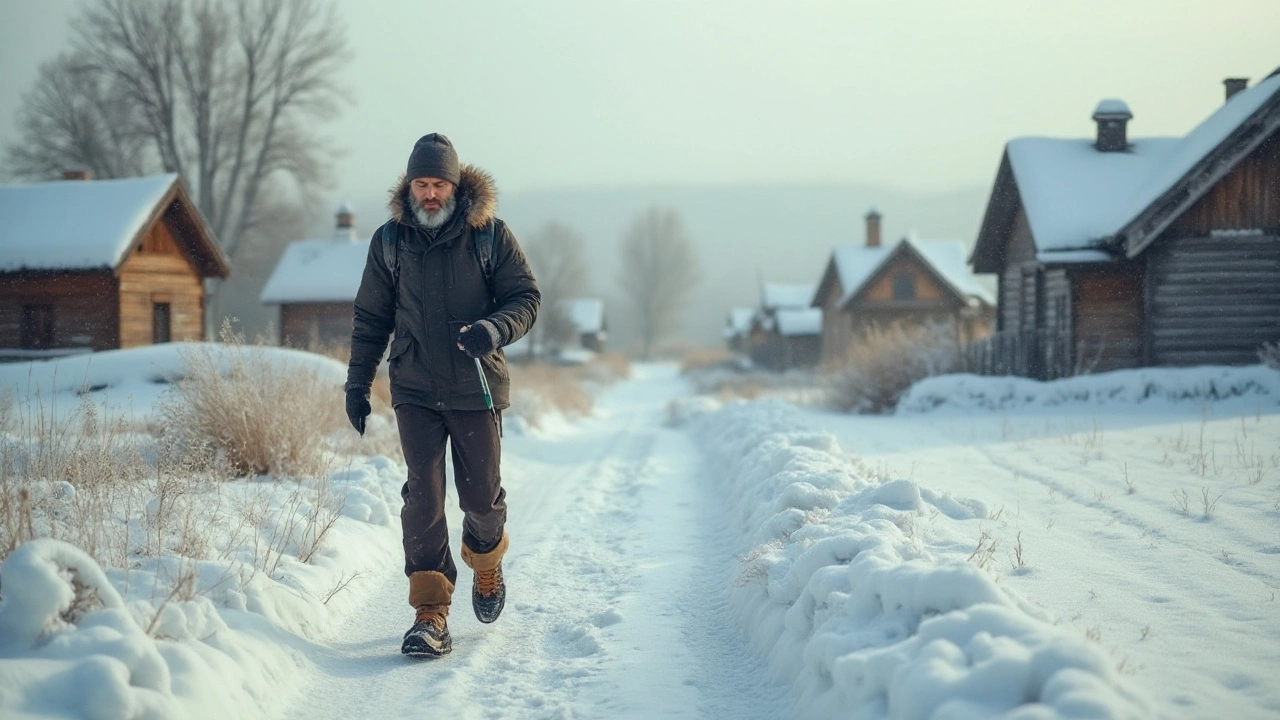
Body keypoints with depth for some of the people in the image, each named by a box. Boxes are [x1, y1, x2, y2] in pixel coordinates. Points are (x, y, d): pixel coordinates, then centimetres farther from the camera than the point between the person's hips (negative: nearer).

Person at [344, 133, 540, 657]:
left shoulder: (489, 234, -3)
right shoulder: (389, 241, 4)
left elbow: (526, 298, -2)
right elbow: (371, 318, 12)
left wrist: (495, 328, -23)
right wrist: (357, 382, 8)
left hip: (476, 390, -1)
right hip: (415, 392, 1)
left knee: (481, 496, 7)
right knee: (422, 498, -8)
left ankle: (486, 562, 40)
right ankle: (430, 613, -6)